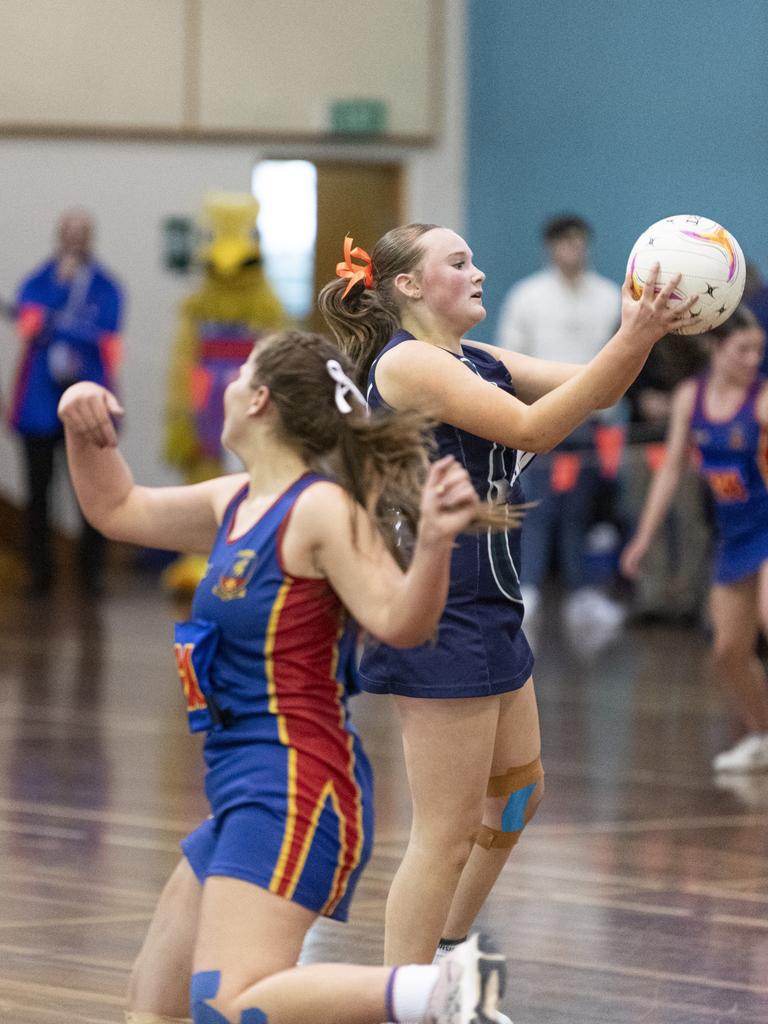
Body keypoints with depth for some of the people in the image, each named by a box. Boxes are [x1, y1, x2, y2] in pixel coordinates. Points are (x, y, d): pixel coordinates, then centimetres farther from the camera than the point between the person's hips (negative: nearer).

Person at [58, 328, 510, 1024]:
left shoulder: (323, 510, -13)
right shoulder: (235, 503, 11)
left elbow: (400, 622, -24)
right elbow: (119, 510, 25)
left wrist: (433, 543, -41)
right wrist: (85, 432, 9)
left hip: (295, 791, -10)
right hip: (245, 791, 10)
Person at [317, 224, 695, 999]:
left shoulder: (476, 360, 12)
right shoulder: (407, 362, -14)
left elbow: (592, 389, 8)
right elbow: (532, 428, -23)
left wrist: (643, 332, -11)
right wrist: (630, 341, -27)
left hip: (488, 616, 10)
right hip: (441, 623, -10)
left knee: (516, 795, 23)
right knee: (448, 832, -6)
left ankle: (445, 956, 36)